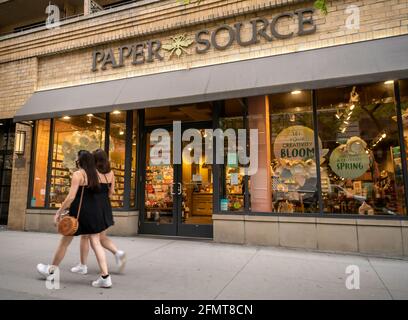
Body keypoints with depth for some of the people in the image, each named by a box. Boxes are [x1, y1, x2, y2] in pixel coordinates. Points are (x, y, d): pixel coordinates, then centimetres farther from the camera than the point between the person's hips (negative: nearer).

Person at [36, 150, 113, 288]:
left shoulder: (78, 174, -10)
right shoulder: (94, 174, 9)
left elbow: (71, 197, -15)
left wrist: (59, 212, -7)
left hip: (79, 212, -6)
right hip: (94, 212, 6)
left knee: (64, 242, 14)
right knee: (96, 243, 3)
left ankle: (51, 270, 35)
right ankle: (105, 277, -2)